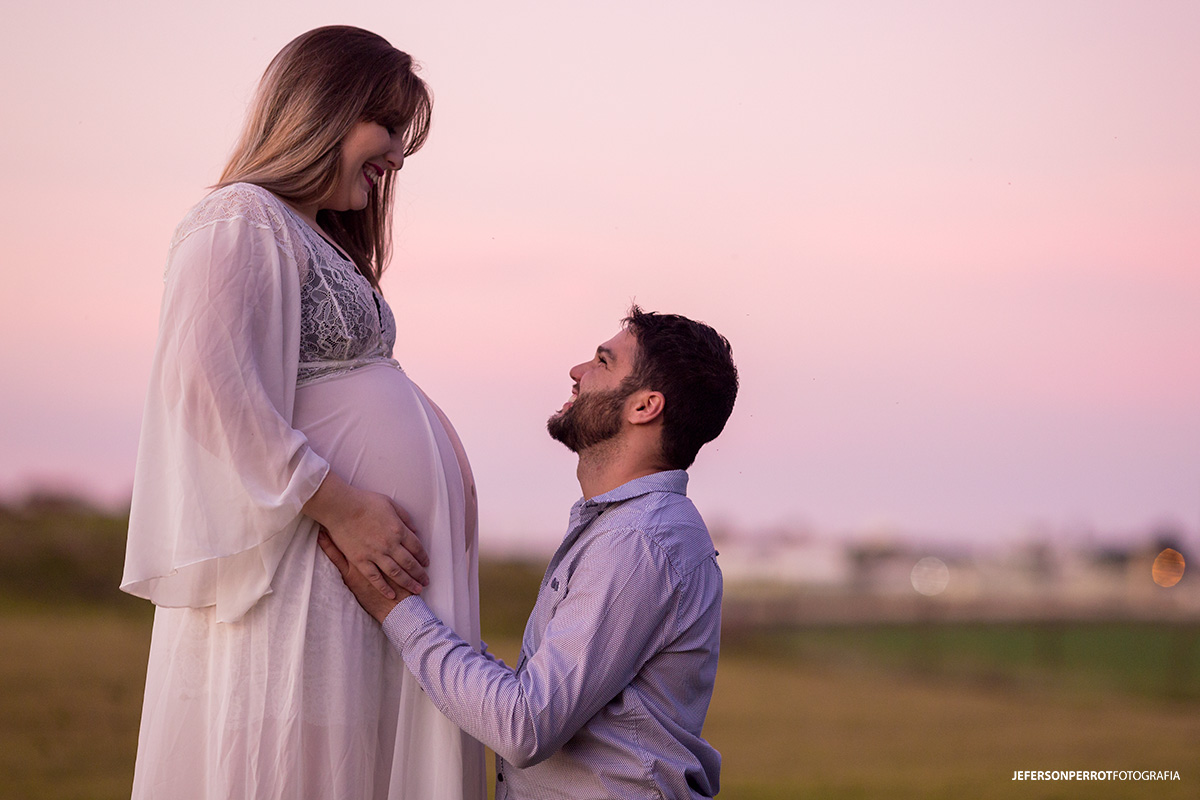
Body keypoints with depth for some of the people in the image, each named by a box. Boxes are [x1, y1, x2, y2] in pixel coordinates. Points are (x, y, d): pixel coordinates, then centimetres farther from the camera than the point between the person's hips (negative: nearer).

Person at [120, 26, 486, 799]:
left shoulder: (317, 240, 24)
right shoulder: (243, 222, -8)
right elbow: (214, 389, -19)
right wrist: (343, 508, -19)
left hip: (375, 580, 10)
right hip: (307, 568, -10)